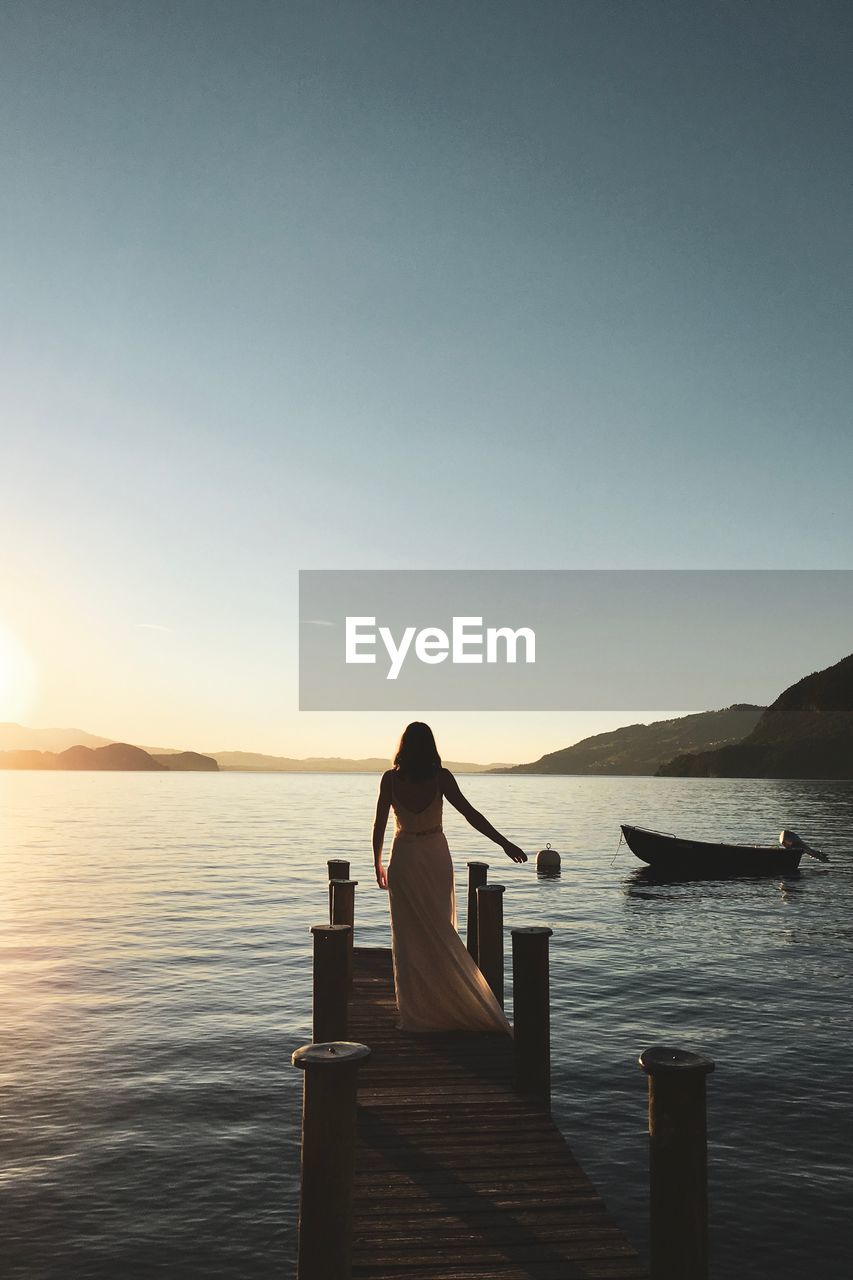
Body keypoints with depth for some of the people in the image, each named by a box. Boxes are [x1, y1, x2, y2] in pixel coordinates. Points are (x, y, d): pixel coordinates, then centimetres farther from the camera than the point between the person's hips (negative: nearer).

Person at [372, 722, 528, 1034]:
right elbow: (470, 814, -11)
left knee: (409, 937, 7)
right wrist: (505, 843, -8)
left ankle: (415, 1011, 11)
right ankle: (444, 1004, 21)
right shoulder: (440, 777, -8)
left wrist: (378, 863, 9)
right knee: (440, 933, 13)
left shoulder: (391, 779, -7)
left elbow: (379, 825, -4)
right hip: (436, 858, 1)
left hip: (404, 859, 0)